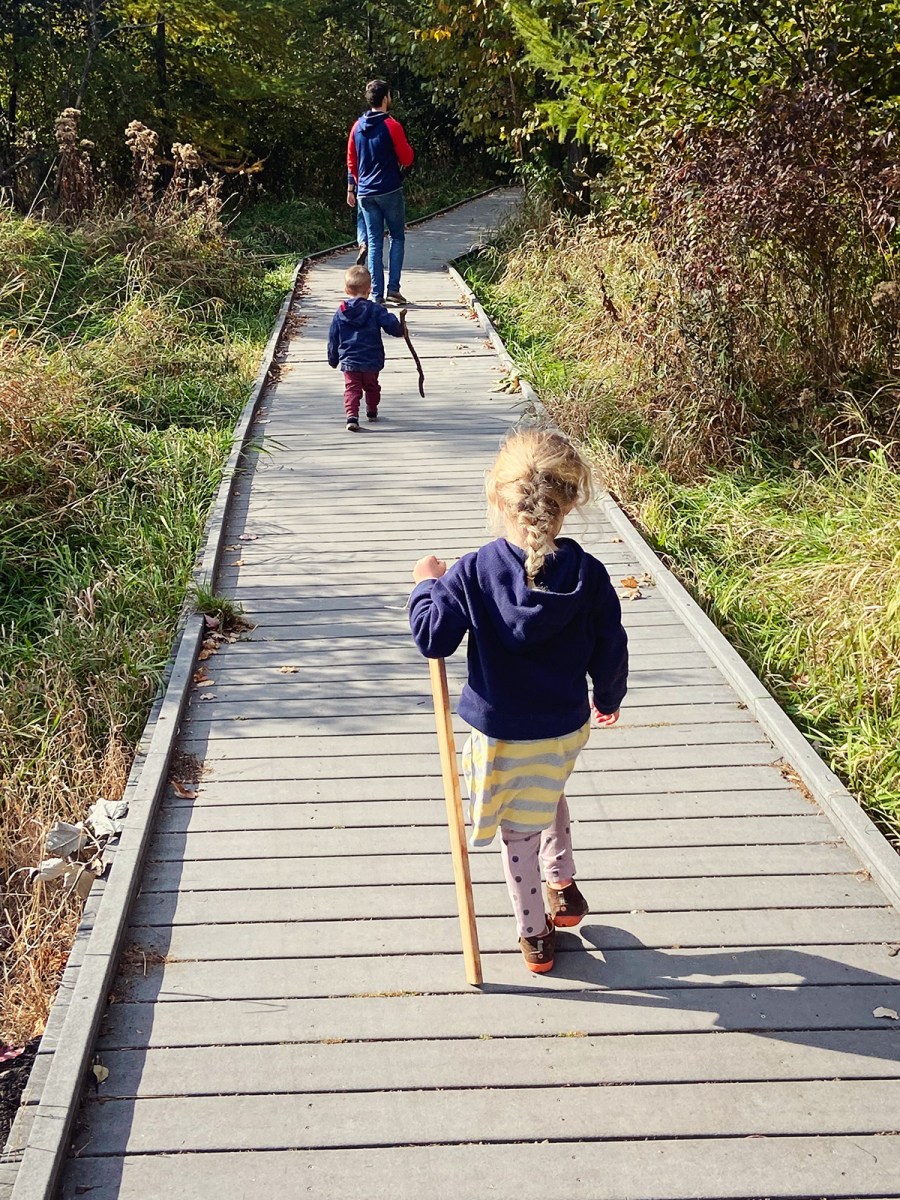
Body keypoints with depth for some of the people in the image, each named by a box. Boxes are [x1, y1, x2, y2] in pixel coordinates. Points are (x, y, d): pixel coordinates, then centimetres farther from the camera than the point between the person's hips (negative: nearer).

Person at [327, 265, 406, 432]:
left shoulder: (340, 314, 0)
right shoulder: (375, 310, -9)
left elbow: (333, 339, 5)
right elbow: (392, 326, -11)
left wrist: (333, 359, 17)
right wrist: (401, 329, 12)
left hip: (349, 361, 0)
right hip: (372, 361, 0)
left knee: (352, 389, 2)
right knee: (372, 387, 21)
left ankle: (352, 416, -17)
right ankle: (372, 412, 38)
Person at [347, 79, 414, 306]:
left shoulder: (358, 127, 7)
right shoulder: (392, 126, -10)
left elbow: (351, 161, 12)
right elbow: (407, 158, -6)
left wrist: (351, 188, 19)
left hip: (365, 192, 5)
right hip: (390, 190, -4)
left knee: (374, 242, 6)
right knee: (397, 237, 8)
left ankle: (377, 294, 2)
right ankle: (393, 287, -3)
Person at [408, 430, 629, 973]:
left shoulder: (472, 573, -19)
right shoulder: (587, 573, -12)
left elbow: (433, 638, -14)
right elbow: (611, 650, -3)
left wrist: (428, 585, 4)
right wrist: (609, 698, 17)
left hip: (502, 734, -3)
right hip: (567, 726, 3)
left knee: (519, 831, 15)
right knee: (548, 793, 35)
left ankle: (536, 935, 28)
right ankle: (564, 884, 42)